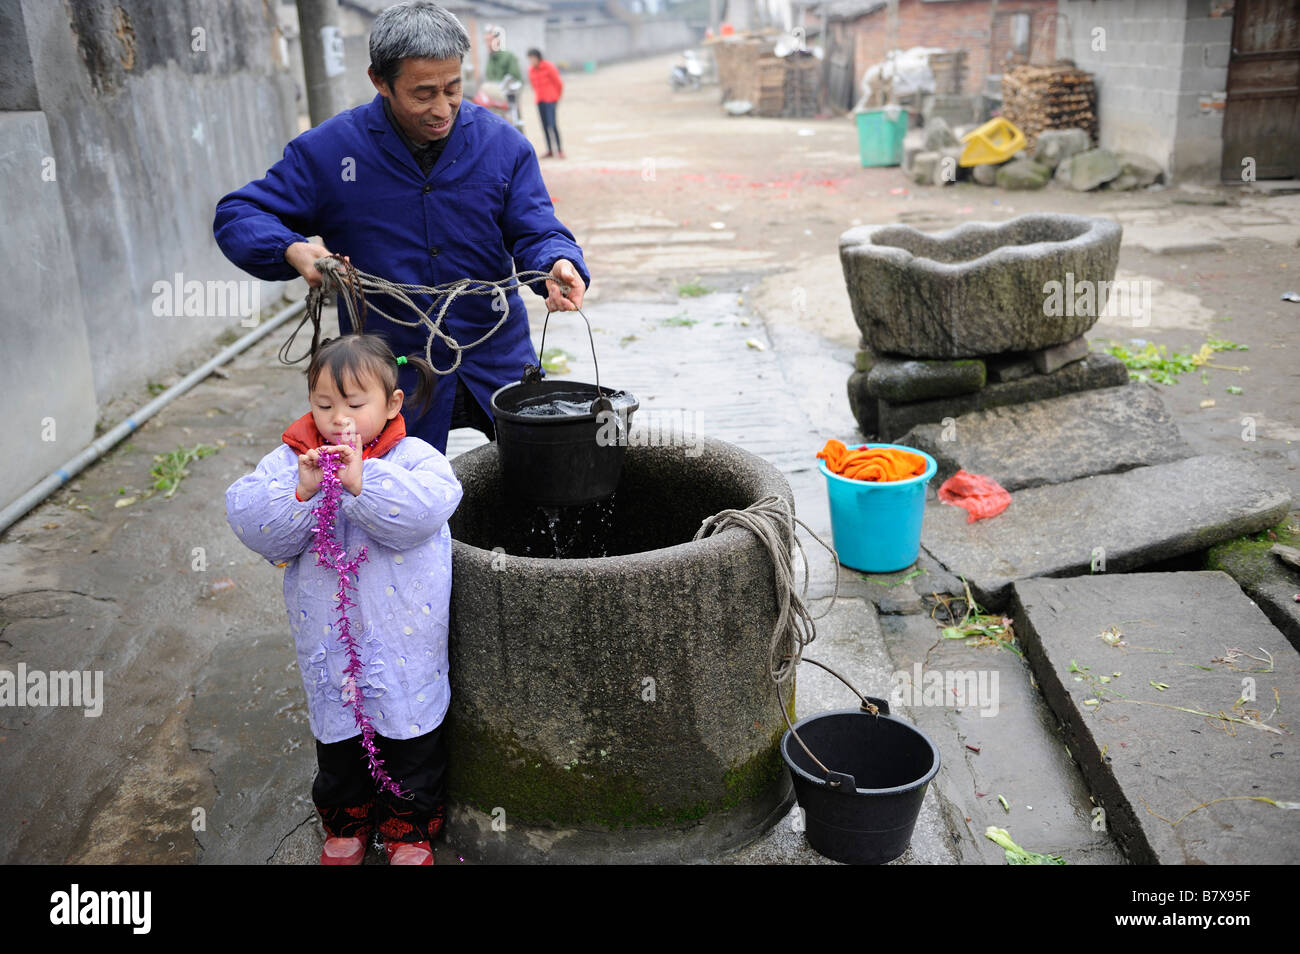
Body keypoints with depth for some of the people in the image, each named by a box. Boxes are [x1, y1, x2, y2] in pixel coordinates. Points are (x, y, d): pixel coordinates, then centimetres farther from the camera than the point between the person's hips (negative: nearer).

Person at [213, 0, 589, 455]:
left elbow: (536, 233, -4)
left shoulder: (503, 144, -3)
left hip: (500, 363, 2)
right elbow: (236, 216, -1)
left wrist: (557, 264, -29)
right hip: (391, 380, -1)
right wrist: (292, 250, -23)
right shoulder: (327, 151, -6)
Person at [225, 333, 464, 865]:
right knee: (337, 741, 21)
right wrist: (301, 491, -31)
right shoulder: (288, 460, -4)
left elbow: (427, 509, -30)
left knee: (412, 741, 14)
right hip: (328, 640, 2)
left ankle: (411, 831, 38)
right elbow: (252, 524, -16)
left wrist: (362, 480, -38)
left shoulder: (414, 457, -10)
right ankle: (345, 824, 45)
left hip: (403, 638, -2)